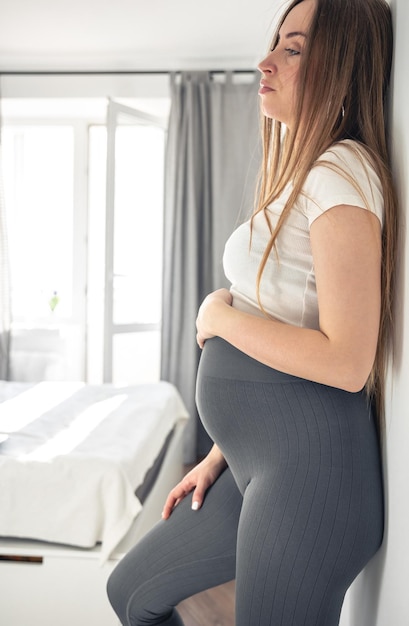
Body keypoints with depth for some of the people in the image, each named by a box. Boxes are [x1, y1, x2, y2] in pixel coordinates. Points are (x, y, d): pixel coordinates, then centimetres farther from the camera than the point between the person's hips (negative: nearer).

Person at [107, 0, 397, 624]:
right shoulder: (302, 174, 16)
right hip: (256, 466, 10)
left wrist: (219, 315, -9)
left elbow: (346, 362, -23)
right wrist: (221, 453, 16)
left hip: (309, 472, -10)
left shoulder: (341, 171, -14)